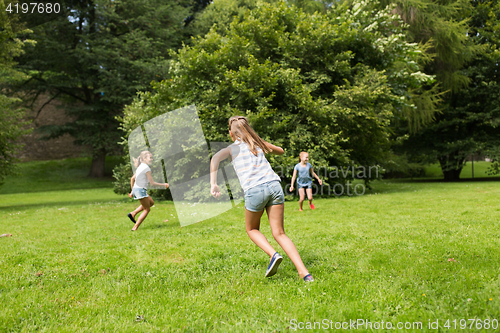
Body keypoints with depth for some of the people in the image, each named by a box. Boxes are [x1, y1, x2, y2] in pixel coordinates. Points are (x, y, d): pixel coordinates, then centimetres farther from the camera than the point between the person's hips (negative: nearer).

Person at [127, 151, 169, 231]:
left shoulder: (140, 167, 13)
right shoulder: (146, 168, -15)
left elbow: (132, 179, 18)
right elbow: (152, 182, -14)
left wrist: (132, 191, 24)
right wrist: (163, 184, -3)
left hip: (135, 189, 9)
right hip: (141, 190, -9)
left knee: (151, 202, 23)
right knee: (147, 209, 3)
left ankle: (133, 213, 17)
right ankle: (135, 228, -1)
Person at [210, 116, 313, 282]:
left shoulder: (232, 148, 13)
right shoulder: (258, 143, 23)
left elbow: (215, 158, -8)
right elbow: (281, 151, 39)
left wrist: (213, 184, -9)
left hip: (254, 190, -3)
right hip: (274, 185, 4)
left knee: (252, 229, 21)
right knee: (279, 233, 7)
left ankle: (273, 254, -5)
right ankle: (304, 273, -7)